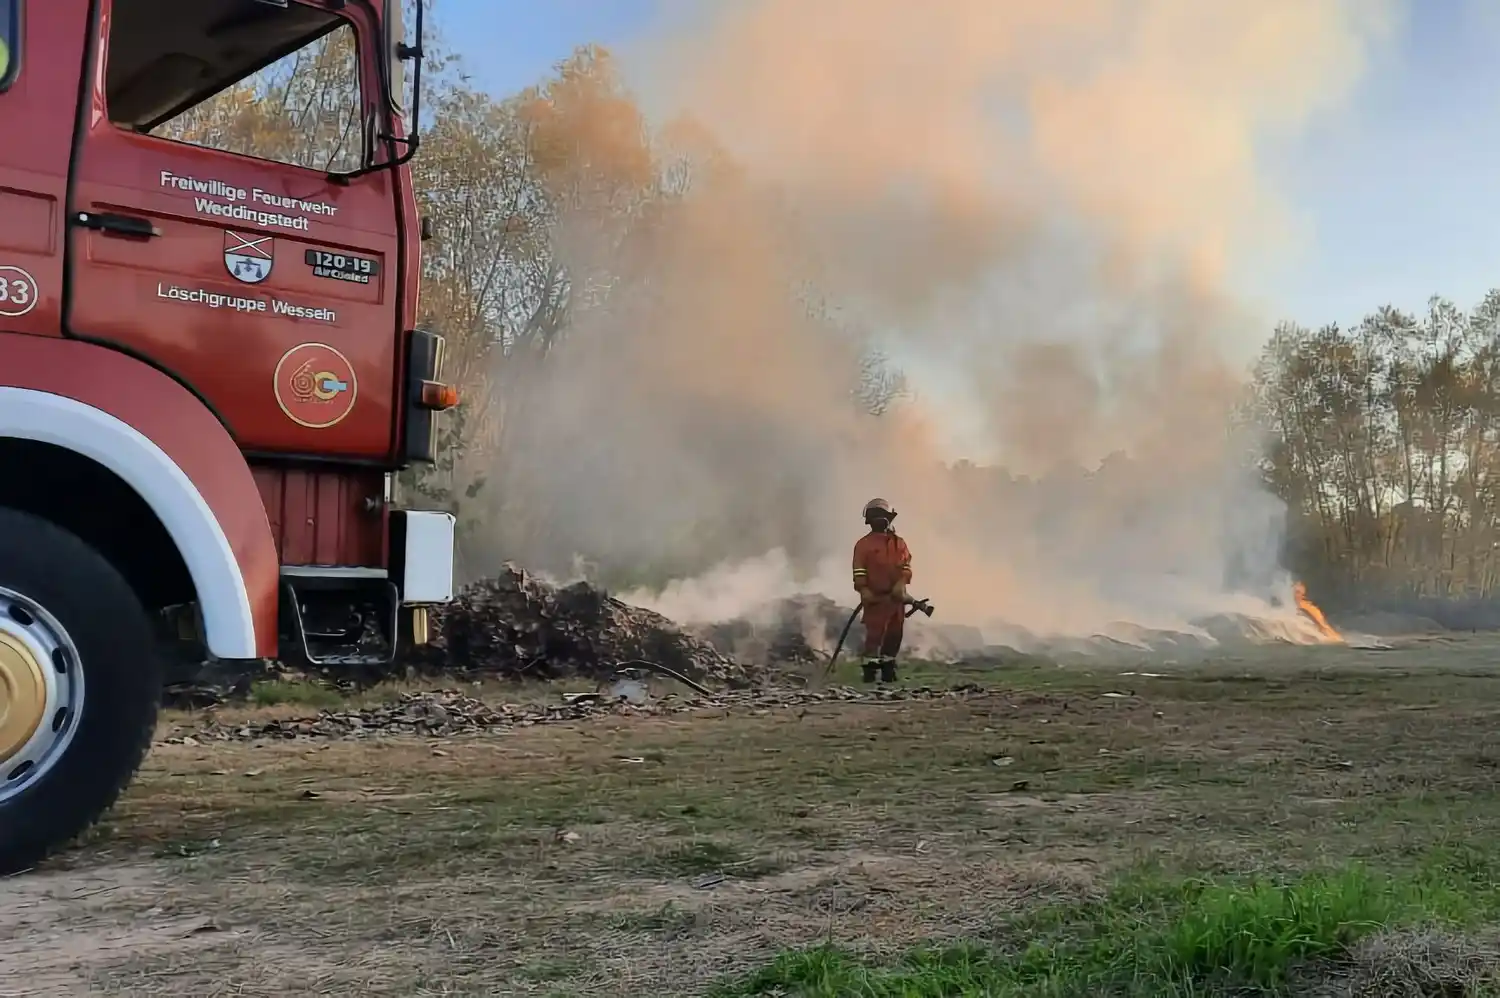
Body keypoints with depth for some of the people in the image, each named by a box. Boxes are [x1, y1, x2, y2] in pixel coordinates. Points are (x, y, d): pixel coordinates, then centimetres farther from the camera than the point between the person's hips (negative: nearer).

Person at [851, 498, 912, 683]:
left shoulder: (899, 543, 14)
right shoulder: (863, 544, 1)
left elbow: (906, 565, 5)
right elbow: (859, 570, -6)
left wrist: (901, 582, -13)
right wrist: (863, 590, -18)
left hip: (896, 596, 5)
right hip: (875, 597, -5)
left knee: (895, 633, 7)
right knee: (874, 633, -9)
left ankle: (888, 668, 18)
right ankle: (869, 668, -2)